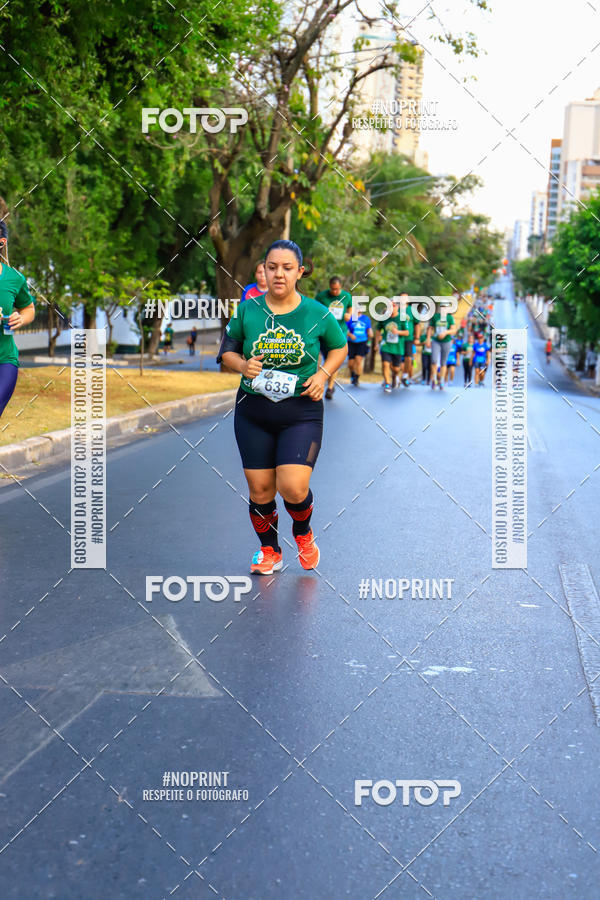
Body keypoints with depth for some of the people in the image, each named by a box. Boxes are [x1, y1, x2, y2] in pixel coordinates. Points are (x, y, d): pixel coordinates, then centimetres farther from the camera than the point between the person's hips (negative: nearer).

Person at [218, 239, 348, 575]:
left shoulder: (317, 314, -3)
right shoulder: (247, 311, -1)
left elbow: (340, 347, 14)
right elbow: (227, 350, 10)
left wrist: (323, 374, -3)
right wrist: (242, 365, -11)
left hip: (302, 412, -2)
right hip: (253, 412, 2)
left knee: (293, 487, -15)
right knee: (260, 488, 5)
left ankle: (303, 533, 20)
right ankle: (269, 551, 30)